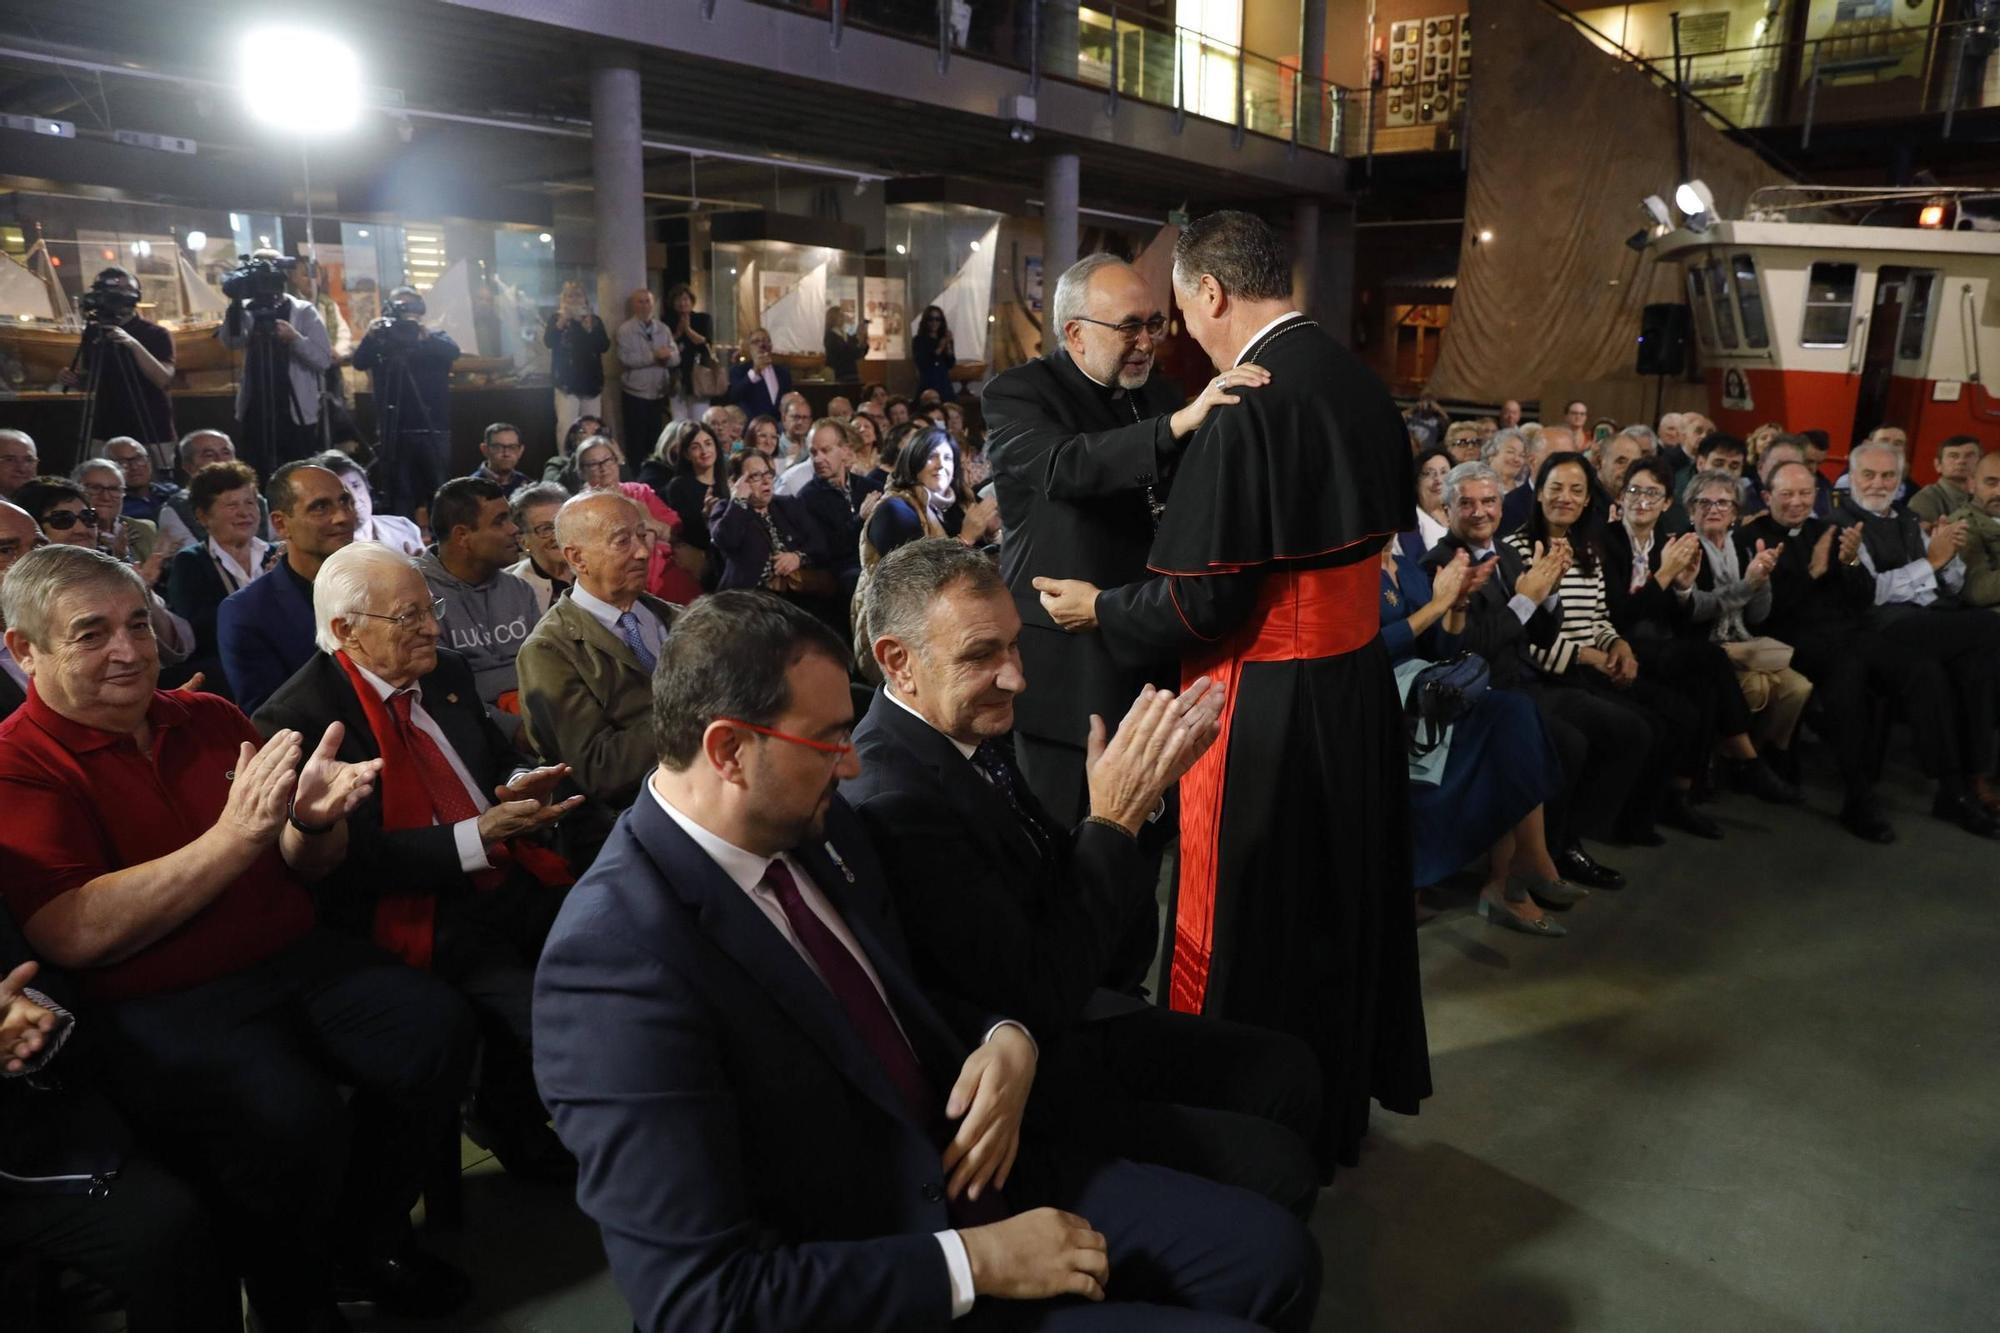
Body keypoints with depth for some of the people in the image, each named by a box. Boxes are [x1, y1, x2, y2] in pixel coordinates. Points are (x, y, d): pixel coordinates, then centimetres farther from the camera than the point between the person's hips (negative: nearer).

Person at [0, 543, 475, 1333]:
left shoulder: (209, 719, 9)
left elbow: (308, 869, 12)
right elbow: (73, 936, -19)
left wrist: (315, 819, -12)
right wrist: (237, 834, -25)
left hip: (294, 960, 5)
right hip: (161, 1008, -5)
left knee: (437, 1027, -17)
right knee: (294, 1118, -30)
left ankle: (362, 1245, 8)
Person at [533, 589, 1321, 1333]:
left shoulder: (811, 822, -2)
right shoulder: (616, 963, -25)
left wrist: (1005, 1042, -7)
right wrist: (971, 1263, -22)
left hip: (970, 1163, 7)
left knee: (1274, 1256, 0)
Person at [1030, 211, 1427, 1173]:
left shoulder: (1246, 404, -21)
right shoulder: (1360, 384, 4)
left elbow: (1201, 599, -22)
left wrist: (1098, 608, -5)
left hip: (1266, 705, -8)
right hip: (1358, 687, 9)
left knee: (1247, 929, 8)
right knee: (1342, 897, 22)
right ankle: (1348, 1089, 42)